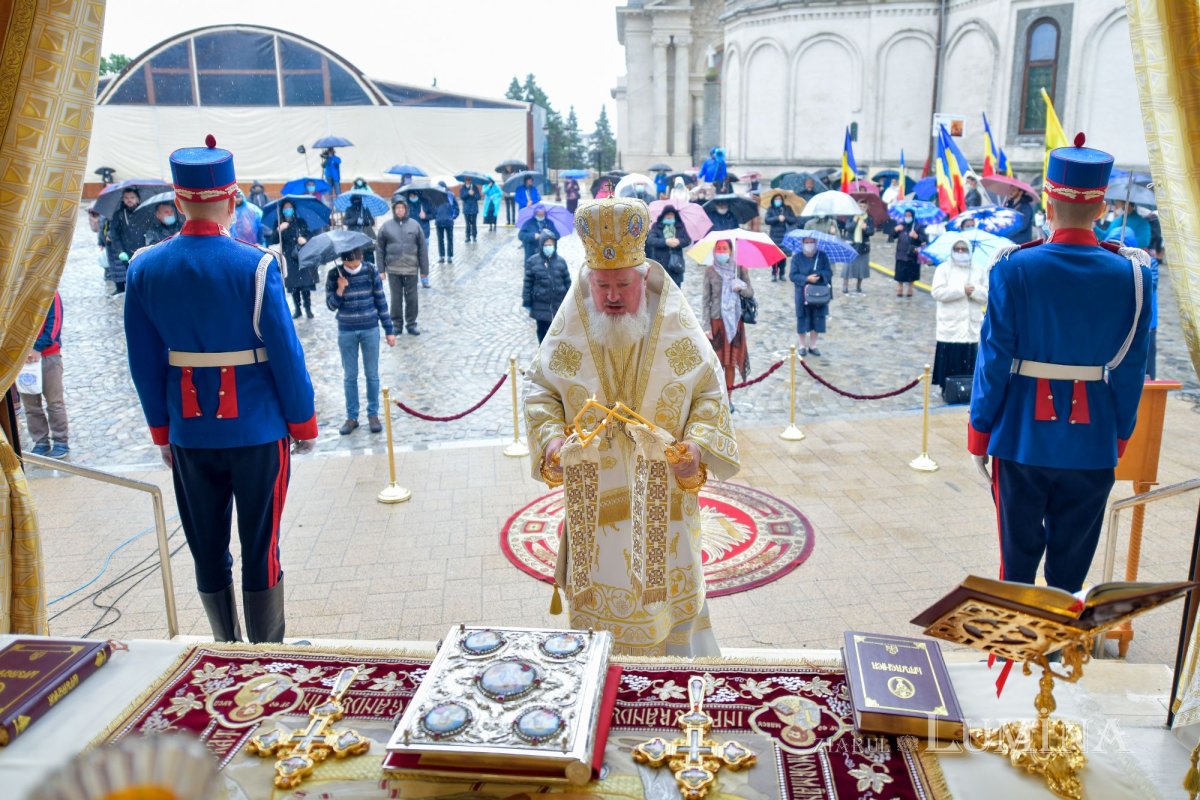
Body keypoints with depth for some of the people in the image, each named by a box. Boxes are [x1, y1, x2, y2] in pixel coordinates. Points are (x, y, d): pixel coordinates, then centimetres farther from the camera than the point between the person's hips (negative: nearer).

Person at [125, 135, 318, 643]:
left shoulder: (145, 268, -2)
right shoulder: (254, 266, -15)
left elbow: (144, 363, 3)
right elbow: (285, 354, -11)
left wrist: (162, 432, 14)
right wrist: (303, 425, 1)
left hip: (189, 435, 4)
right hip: (258, 431, -3)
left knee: (208, 553, 16)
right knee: (260, 552, 7)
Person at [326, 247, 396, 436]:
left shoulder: (371, 271, -6)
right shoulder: (334, 275, -6)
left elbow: (381, 301, -1)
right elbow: (331, 305, -2)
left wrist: (389, 330, -1)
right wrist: (340, 290, -21)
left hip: (370, 329, 0)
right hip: (346, 332, 0)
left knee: (372, 374, 7)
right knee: (349, 376, 8)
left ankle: (373, 414, 20)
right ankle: (351, 417, 18)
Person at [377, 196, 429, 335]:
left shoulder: (414, 225, 1)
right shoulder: (386, 227, 1)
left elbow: (423, 249, 3)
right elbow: (380, 249, 4)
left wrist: (424, 269, 1)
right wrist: (381, 270, 0)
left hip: (411, 269, 0)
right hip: (393, 270, 0)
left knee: (412, 298, 6)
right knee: (396, 298, 7)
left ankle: (411, 323, 18)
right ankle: (396, 323, 19)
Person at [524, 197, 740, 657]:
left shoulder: (676, 323, -7)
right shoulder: (570, 325, -6)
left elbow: (710, 390, -1)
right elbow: (540, 388, 2)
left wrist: (697, 447, -17)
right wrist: (551, 438, -15)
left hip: (663, 500, 0)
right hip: (594, 501, 1)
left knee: (667, 587, 13)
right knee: (598, 593, 12)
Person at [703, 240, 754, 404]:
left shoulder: (741, 269, 2)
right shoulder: (710, 271, -2)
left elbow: (751, 293, 7)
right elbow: (706, 300, -2)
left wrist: (742, 288, -17)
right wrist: (707, 325, -7)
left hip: (735, 321, 2)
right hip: (716, 320, -2)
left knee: (730, 362, 7)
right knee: (717, 361, -3)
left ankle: (728, 398, 18)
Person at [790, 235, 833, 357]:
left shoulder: (822, 256, 0)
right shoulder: (797, 257, -5)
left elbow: (829, 272, -3)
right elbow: (792, 275, -9)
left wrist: (819, 275, -23)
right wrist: (807, 279, -21)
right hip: (803, 294, -2)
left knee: (817, 320, 6)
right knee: (803, 319, 3)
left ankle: (812, 345, 20)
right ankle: (802, 345, 18)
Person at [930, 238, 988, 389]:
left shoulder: (980, 270, 11)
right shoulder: (943, 268, 4)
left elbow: (988, 295, 5)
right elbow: (937, 292, -9)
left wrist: (974, 291, -13)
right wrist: (962, 290, -12)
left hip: (972, 329, 2)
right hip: (950, 327, -2)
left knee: (969, 367, 2)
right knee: (949, 366, -2)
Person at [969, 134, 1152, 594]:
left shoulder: (1015, 268, -11)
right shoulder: (1131, 275, -5)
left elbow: (995, 358, -9)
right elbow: (1131, 370, -1)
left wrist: (980, 435, 1)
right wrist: (1119, 437, 12)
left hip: (1023, 440, -1)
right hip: (1093, 445, 1)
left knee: (1019, 554, 13)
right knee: (1071, 565, 13)